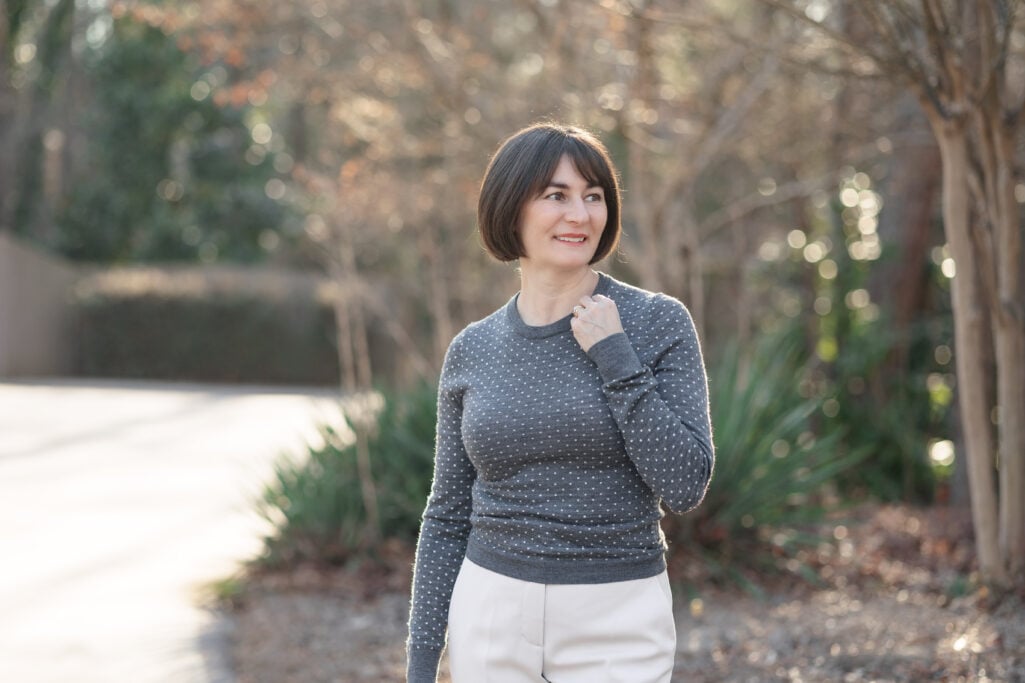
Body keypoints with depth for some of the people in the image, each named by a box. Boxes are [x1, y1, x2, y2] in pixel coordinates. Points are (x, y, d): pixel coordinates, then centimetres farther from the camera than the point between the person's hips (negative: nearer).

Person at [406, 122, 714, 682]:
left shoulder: (660, 322, -5)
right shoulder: (472, 351, 4)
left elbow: (684, 486, -12)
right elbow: (449, 514, 7)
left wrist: (616, 361, -17)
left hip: (617, 632, -2)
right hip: (493, 618, 3)